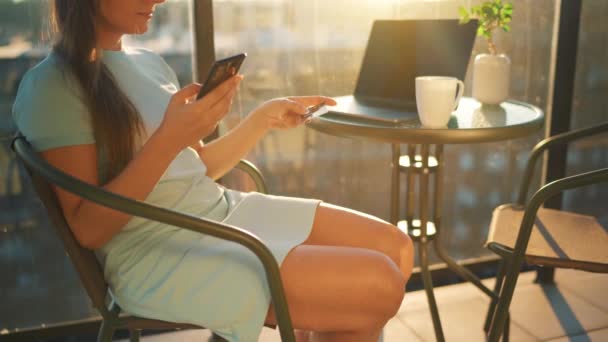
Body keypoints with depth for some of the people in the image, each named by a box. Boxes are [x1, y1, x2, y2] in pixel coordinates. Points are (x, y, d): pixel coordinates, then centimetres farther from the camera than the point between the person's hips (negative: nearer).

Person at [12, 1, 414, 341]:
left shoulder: (150, 63, 12)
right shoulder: (52, 86, -10)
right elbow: (87, 228, -14)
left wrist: (266, 117, 9)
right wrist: (169, 138, -23)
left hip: (224, 213, 8)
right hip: (157, 254, -8)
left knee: (394, 247, 3)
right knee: (378, 286, -18)